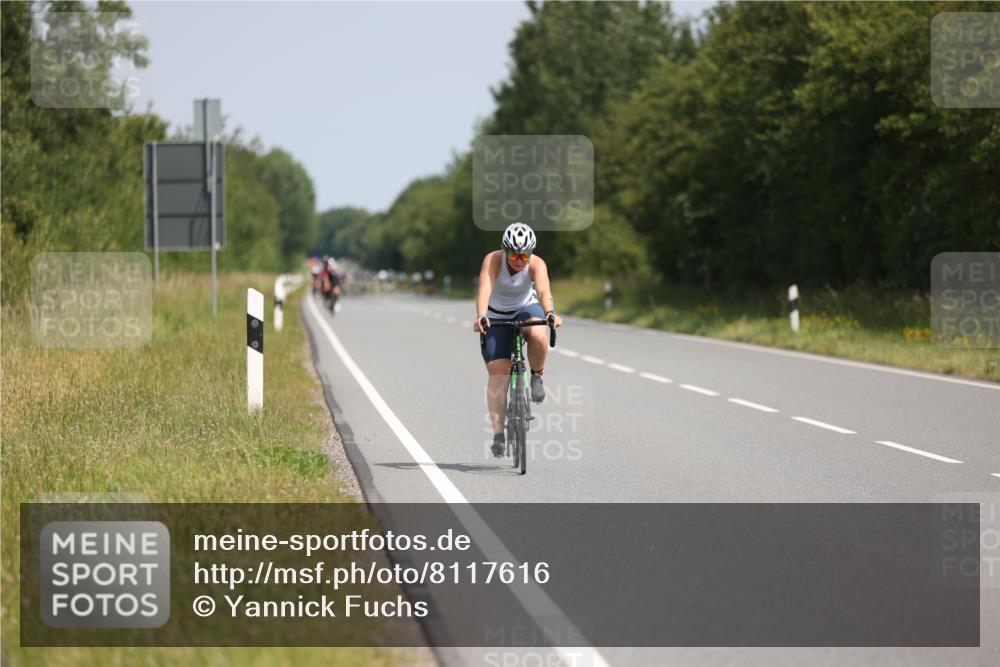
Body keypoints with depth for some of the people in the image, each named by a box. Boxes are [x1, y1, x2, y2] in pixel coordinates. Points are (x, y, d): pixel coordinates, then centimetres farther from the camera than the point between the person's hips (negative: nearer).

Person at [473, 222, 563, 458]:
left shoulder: (536, 264, -24)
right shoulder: (493, 260, -27)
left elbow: (543, 290, -41)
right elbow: (484, 290, -42)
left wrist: (550, 313, -62)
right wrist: (481, 316, -60)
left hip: (526, 308, 1)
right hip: (496, 316, -1)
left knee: (539, 335, -35)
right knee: (497, 373, -13)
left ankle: (536, 376, -5)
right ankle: (498, 434, -10)